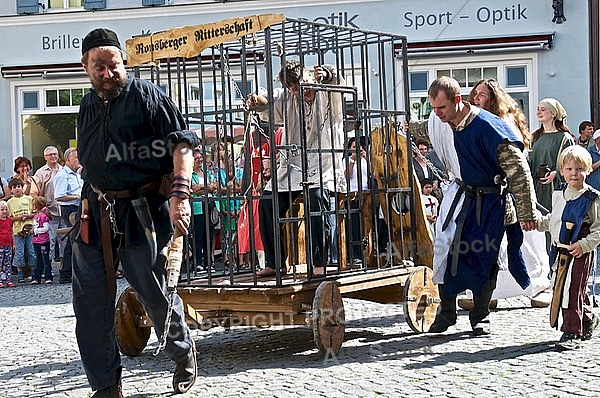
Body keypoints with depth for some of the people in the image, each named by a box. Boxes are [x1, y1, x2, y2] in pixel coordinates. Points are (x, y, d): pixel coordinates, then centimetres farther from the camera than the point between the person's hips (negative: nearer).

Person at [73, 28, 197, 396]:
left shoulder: (146, 96, -4)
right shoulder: (88, 106, 15)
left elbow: (182, 143, -12)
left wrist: (180, 194, -23)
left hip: (141, 212, -6)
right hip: (97, 214, 6)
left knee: (154, 293, 4)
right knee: (90, 302, 2)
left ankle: (183, 353, 32)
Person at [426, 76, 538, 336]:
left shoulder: (488, 127, -28)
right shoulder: (437, 121, -10)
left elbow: (518, 170, -24)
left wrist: (526, 212, -21)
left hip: (488, 201, -5)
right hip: (459, 195, 5)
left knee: (485, 258, -1)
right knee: (445, 251, -1)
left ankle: (480, 317, 14)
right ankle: (446, 311, 12)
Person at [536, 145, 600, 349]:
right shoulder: (559, 195, 11)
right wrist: (538, 222, 11)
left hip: (580, 253, -7)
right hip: (559, 251, 7)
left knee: (574, 291, -7)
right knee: (560, 289, 13)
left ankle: (572, 332, 0)